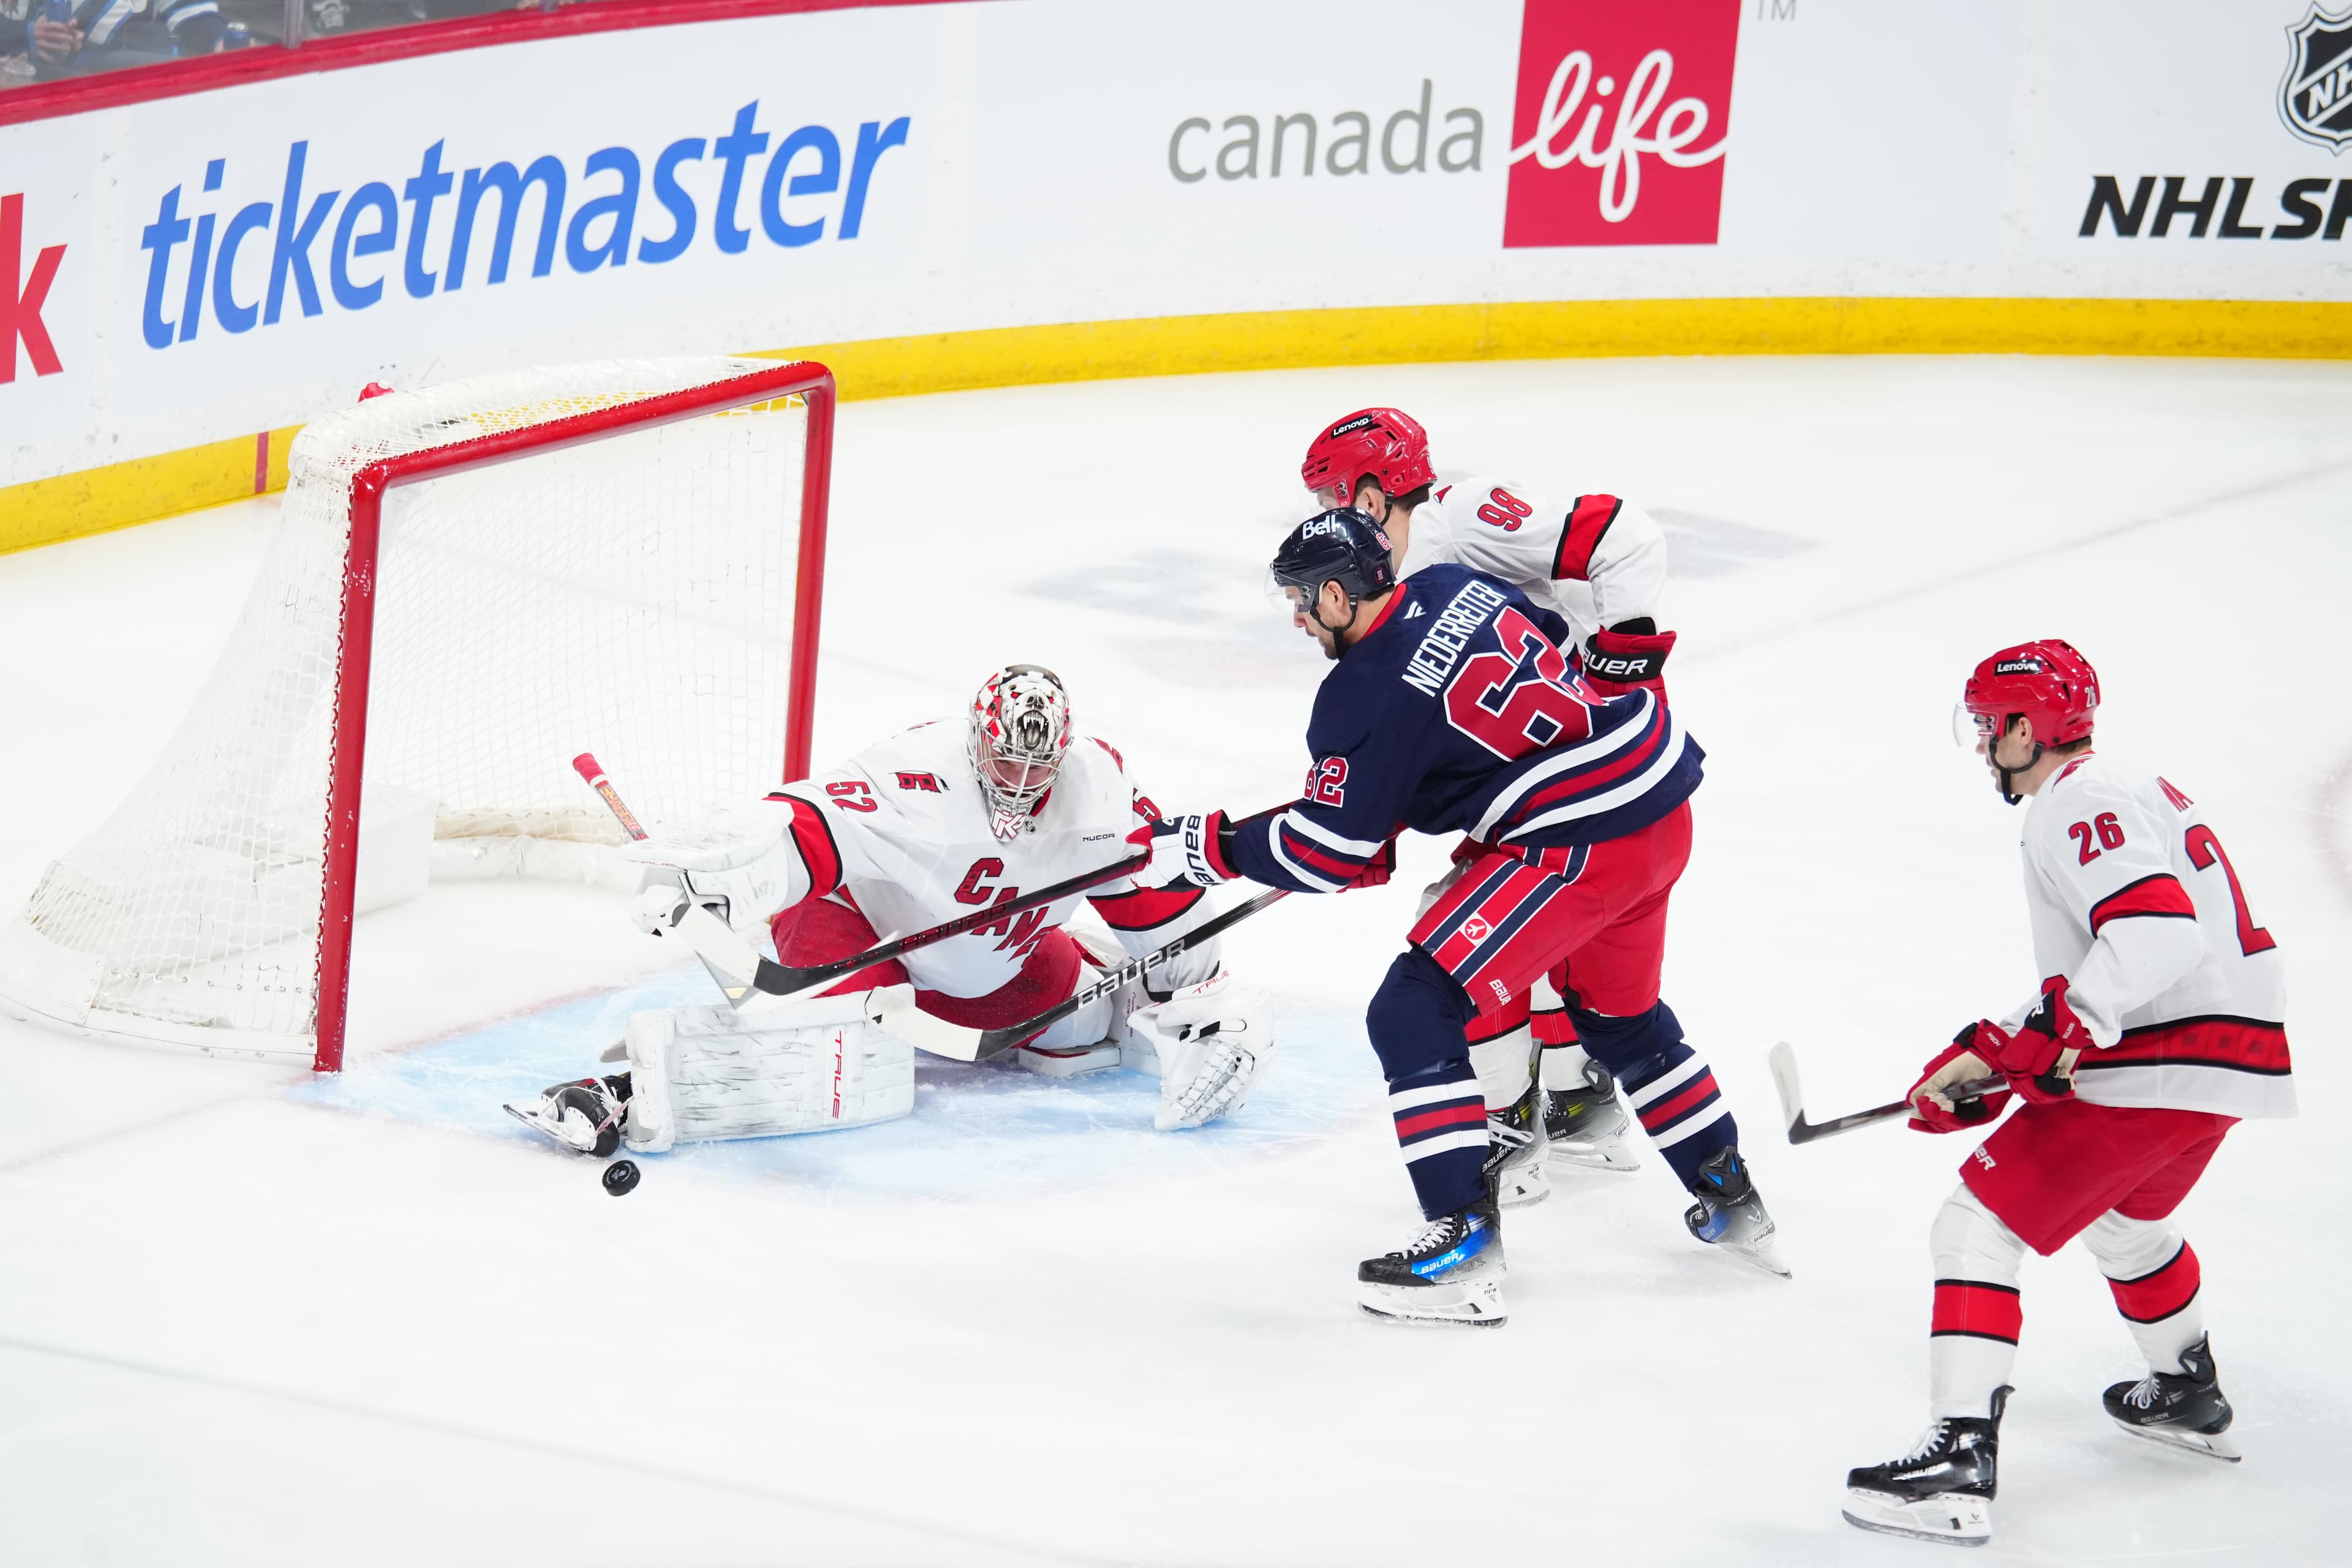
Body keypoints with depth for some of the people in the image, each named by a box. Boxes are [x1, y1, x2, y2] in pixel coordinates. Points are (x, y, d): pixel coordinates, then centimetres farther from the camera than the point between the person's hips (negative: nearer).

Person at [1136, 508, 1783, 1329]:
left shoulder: (1367, 695, -14)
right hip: (1663, 807, 10)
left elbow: (1328, 856, -12)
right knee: (1621, 1016, 30)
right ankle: (1731, 1203, 40)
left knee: (1416, 1011, -6)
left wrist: (1200, 844, -1)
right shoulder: (1456, 586, 8)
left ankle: (1466, 1244, -10)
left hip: (1580, 845, -10)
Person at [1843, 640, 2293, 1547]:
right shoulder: (2132, 792, 23)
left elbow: (2156, 931, -27)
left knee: (1977, 1226, -11)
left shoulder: (2079, 801, -10)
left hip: (2156, 1071, -11)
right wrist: (1991, 1060, 19)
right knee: (2123, 1216, 37)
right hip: (2226, 1066, 11)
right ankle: (2189, 1397, 51)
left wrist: (2049, 1036, -30)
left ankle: (1961, 1462, -21)